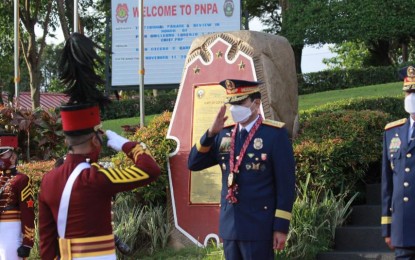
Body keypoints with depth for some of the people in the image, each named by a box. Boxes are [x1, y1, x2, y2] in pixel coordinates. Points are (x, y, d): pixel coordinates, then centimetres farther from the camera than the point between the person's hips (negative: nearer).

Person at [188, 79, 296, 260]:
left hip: (258, 227, -5)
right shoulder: (224, 135, 10)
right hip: (229, 225, 5)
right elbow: (194, 164, 7)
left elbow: (286, 184, -8)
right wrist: (211, 133, -7)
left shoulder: (275, 134, -6)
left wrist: (281, 227, -11)